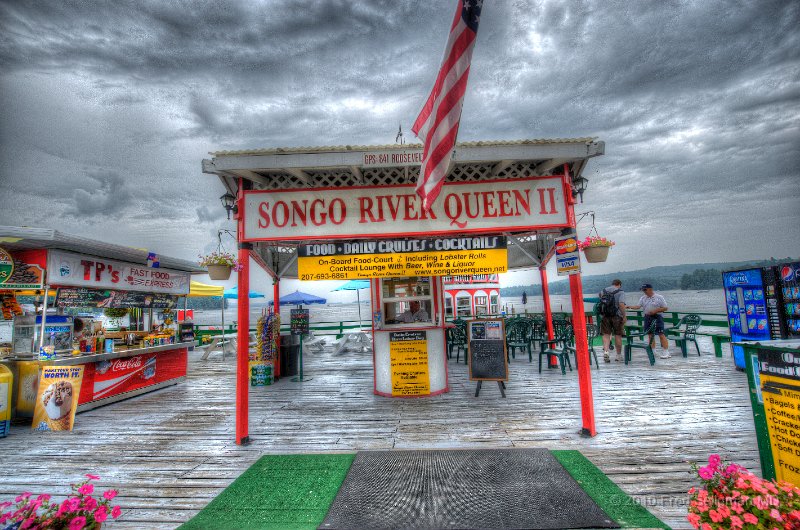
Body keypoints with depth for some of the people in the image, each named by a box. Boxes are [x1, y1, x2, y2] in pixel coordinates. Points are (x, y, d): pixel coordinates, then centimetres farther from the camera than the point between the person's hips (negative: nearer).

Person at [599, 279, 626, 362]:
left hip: (604, 316, 3)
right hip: (616, 316, -2)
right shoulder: (620, 292, -4)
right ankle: (619, 355, 19)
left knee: (606, 334, 4)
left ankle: (605, 351, -16)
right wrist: (624, 316, -12)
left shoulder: (602, 291, 11)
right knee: (618, 335, 8)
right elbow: (621, 304, -16)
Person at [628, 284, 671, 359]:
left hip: (657, 317, -5)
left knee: (661, 335, -6)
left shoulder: (659, 297, -4)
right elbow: (638, 306, -2)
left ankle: (666, 352, -1)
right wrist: (630, 307, -20)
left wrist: (655, 311, -16)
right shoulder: (643, 298, 8)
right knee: (650, 335, 10)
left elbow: (665, 308, -4)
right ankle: (653, 351, 19)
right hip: (647, 318, 5)